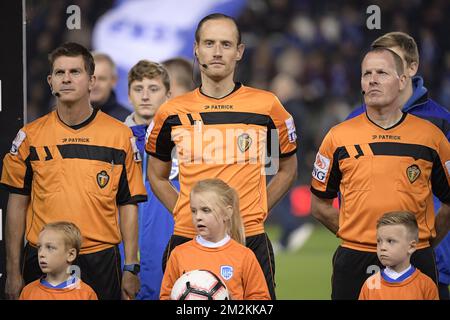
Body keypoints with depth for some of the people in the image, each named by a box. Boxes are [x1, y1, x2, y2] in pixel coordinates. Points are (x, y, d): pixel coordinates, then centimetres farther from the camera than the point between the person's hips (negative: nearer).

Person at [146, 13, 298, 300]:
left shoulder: (267, 106, 2)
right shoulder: (172, 113, 5)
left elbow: (288, 170, 15)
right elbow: (157, 175, 18)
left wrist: (255, 212, 5)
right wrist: (184, 213, 5)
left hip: (249, 241, -1)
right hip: (187, 241, 1)